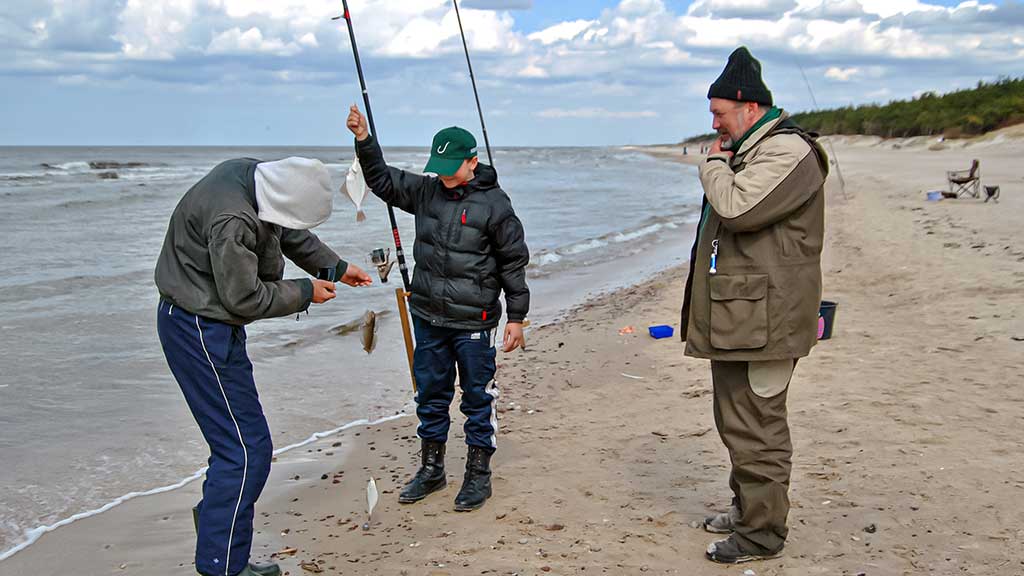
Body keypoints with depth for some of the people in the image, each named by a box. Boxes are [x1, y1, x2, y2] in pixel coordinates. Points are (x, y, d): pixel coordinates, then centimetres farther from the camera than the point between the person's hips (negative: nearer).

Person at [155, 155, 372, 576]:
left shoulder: (256, 174, 0)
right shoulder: (232, 221, -30)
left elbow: (289, 234, 18)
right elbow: (245, 299, -21)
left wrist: (335, 267, 19)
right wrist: (306, 292, -8)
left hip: (206, 324, 10)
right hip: (201, 331, -10)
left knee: (237, 442, 18)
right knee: (246, 450, -7)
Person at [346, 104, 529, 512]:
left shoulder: (494, 203, -10)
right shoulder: (425, 191, 3)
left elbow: (514, 261, -6)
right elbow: (382, 180, 12)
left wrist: (516, 317, -5)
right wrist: (364, 141, -3)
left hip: (473, 323, -5)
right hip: (428, 317, 5)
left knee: (477, 398, 6)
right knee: (430, 394, 15)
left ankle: (478, 475, 19)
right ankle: (431, 469, 30)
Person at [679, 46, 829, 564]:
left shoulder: (787, 152, -15)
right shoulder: (747, 152, 19)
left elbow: (735, 208, -27)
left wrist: (714, 163, -11)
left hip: (761, 320, -11)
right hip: (733, 317, 11)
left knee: (756, 427, -5)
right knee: (738, 422, 19)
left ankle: (761, 533, 5)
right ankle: (746, 508, 33)